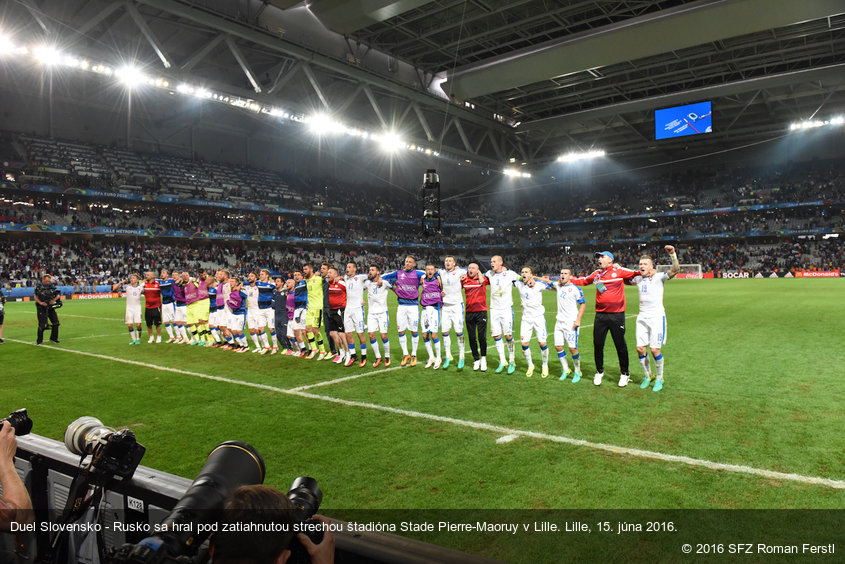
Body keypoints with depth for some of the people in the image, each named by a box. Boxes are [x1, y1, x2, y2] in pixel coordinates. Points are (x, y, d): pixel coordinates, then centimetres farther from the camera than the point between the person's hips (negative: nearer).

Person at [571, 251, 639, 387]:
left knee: (620, 345, 4)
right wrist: (570, 279, 19)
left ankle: (624, 374, 20)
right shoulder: (596, 274, 11)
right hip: (600, 315, 4)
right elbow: (583, 281, 25)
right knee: (597, 345, 7)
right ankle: (599, 372, 26)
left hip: (617, 315, -4)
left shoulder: (619, 271, -2)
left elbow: (635, 274, -7)